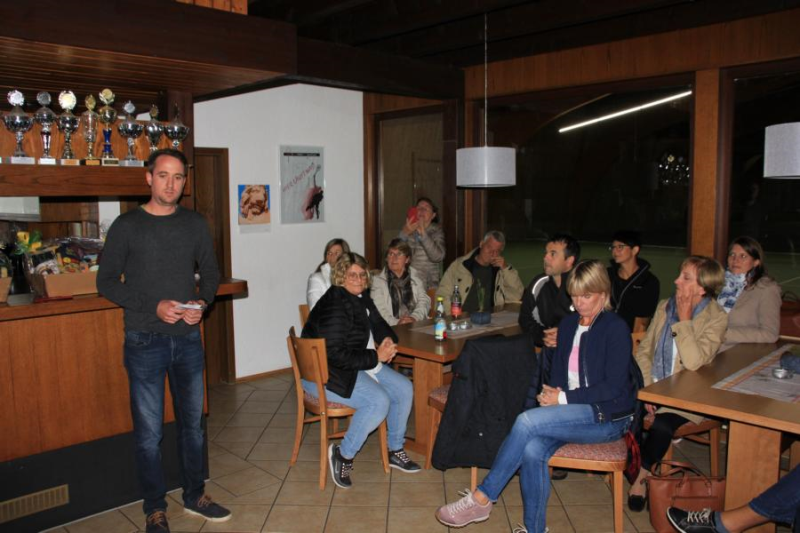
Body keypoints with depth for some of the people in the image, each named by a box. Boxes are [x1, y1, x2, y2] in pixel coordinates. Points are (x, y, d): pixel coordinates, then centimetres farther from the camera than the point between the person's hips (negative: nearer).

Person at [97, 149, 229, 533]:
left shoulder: (195, 224, 5)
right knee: (149, 433, 6)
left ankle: (194, 496, 33)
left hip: (188, 338, 4)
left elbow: (211, 273, 12)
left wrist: (202, 302, -8)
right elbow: (107, 281, -5)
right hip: (145, 342, -3)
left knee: (192, 423, 15)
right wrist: (153, 306, -18)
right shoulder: (127, 226, -5)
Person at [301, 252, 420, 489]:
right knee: (379, 401, -27)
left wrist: (388, 340, -6)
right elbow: (335, 355, -28)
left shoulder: (361, 297, 6)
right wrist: (376, 357, -22)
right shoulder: (335, 305, -24)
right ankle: (342, 455, -8)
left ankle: (395, 451, 16)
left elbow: (379, 324, 18)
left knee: (404, 389, 0)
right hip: (325, 374, -10)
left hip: (360, 365, 10)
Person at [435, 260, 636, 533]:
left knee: (527, 421, -27)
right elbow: (558, 372, 17)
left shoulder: (616, 328, -7)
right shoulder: (568, 324, 13)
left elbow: (614, 387, -13)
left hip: (608, 416, -5)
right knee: (532, 450, -27)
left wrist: (563, 398, -16)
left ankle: (481, 499, -16)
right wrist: (551, 393, -6)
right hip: (574, 411, 5)